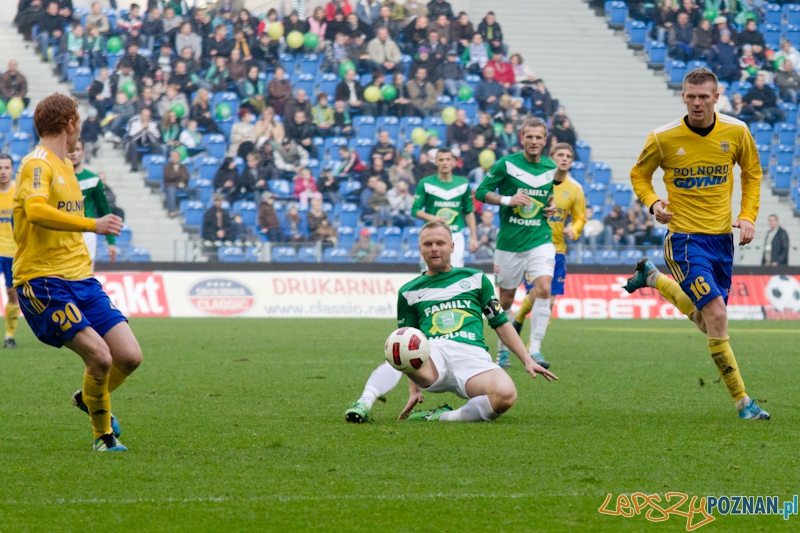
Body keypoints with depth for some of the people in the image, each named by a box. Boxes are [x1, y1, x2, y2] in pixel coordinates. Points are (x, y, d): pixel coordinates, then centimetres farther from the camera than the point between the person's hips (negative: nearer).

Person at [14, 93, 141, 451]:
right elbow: (36, 211, -31)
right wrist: (93, 225, -33)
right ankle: (104, 435, 5)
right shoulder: (37, 165, -11)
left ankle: (88, 398, 28)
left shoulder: (64, 166, 20)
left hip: (80, 279, 9)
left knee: (130, 356, -2)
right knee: (100, 357, -19)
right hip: (43, 282, -9)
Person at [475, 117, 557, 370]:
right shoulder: (506, 164, -5)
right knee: (506, 298, 7)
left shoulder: (551, 168, 6)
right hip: (509, 242, -1)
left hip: (540, 239, 1)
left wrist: (551, 206, 4)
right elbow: (481, 192, -2)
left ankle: (535, 350, -17)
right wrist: (508, 200, -15)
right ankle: (503, 349, 28)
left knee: (544, 288, -20)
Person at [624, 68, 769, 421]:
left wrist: (748, 216, 2)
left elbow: (752, 173, 14)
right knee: (716, 316, -19)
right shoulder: (663, 138, -10)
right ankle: (742, 401, -12)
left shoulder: (736, 132, -3)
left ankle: (654, 277, 42)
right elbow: (639, 175, 7)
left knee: (706, 323, 15)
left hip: (722, 237, 4)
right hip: (685, 237, -4)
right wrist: (653, 203, -13)